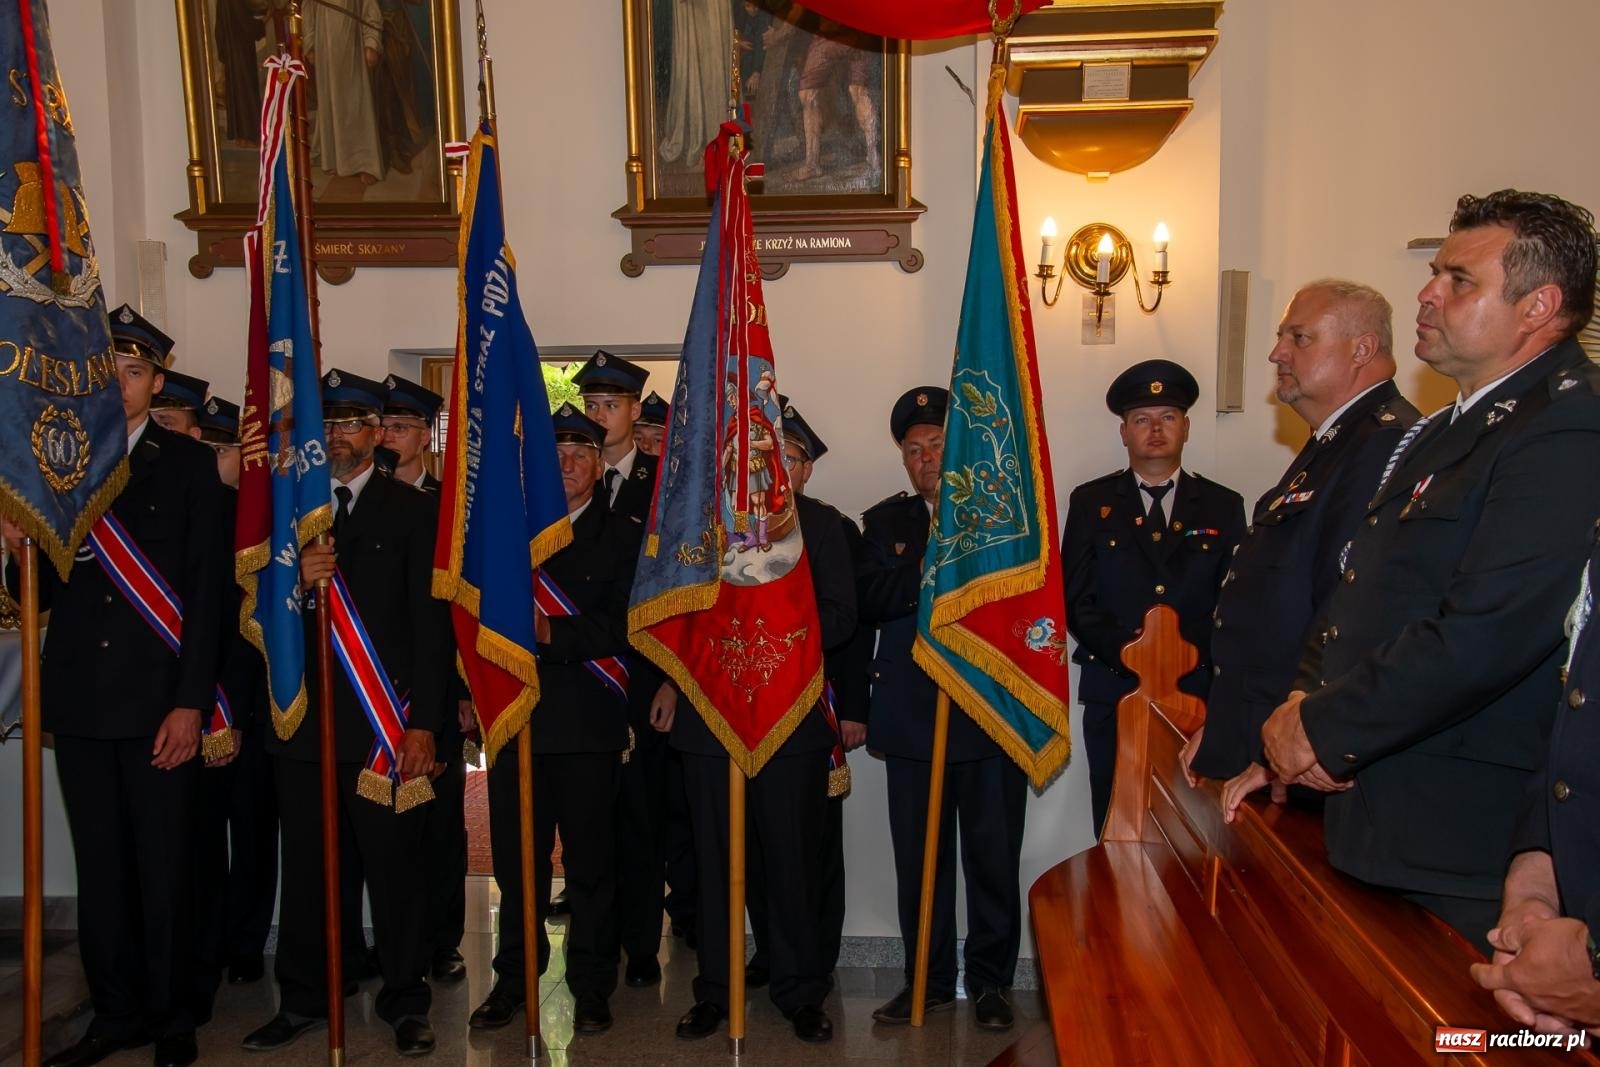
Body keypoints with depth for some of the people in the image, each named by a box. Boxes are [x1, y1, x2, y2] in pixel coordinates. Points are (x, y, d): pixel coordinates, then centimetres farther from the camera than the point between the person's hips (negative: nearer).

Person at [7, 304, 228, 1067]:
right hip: (79, 700, 4)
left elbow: (206, 591, -5)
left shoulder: (188, 464, 0)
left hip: (158, 700, -3)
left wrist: (190, 702, -11)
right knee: (100, 864, 11)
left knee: (164, 866, 3)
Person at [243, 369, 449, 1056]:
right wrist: (296, 580, -12)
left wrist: (423, 723, -9)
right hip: (303, 717, 3)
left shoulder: (413, 510, 3)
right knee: (307, 865, 10)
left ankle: (405, 1000, 17)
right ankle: (304, 998, 26)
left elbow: (431, 622, -2)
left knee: (394, 863, 2)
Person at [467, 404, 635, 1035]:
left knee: (589, 860, 6)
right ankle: (514, 979, 25)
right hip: (513, 715, 3)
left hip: (588, 722, -2)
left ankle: (591, 987, 18)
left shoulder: (622, 537, 3)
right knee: (515, 859, 10)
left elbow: (623, 626, -8)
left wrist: (552, 633, -18)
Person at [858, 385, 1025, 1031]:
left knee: (994, 855, 6)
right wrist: (933, 566, -14)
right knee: (919, 857, 9)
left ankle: (990, 980, 22)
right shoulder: (884, 522, 12)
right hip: (913, 711, 2)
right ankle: (929, 979, 24)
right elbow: (869, 604, -3)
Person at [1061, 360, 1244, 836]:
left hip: (1198, 693, 0)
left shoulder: (1224, 506, 10)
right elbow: (1076, 600, 2)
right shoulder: (1091, 503, 8)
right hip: (1113, 694, 0)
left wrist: (1196, 650, -12)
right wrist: (1125, 651, -13)